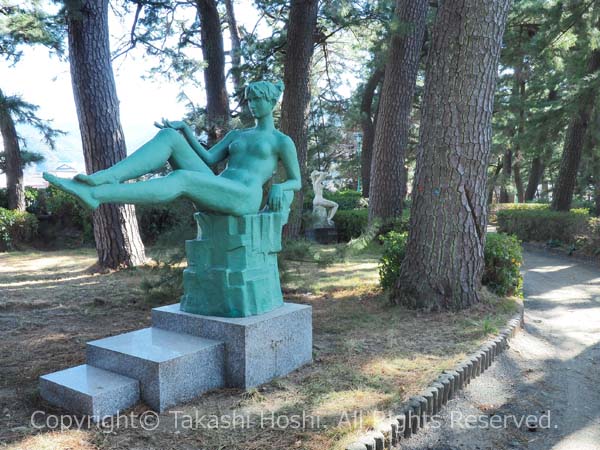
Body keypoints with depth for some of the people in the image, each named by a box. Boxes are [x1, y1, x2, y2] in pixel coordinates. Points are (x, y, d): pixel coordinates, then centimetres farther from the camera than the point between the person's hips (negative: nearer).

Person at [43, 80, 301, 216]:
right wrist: (186, 129, 9)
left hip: (242, 200, -6)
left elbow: (297, 182, 13)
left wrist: (278, 188, -11)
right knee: (169, 136, -12)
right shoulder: (236, 135, 32)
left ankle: (93, 194, -41)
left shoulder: (283, 141, 14)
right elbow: (208, 160, 21)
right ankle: (104, 178, -32)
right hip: (215, 197, 6)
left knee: (182, 178, -35)